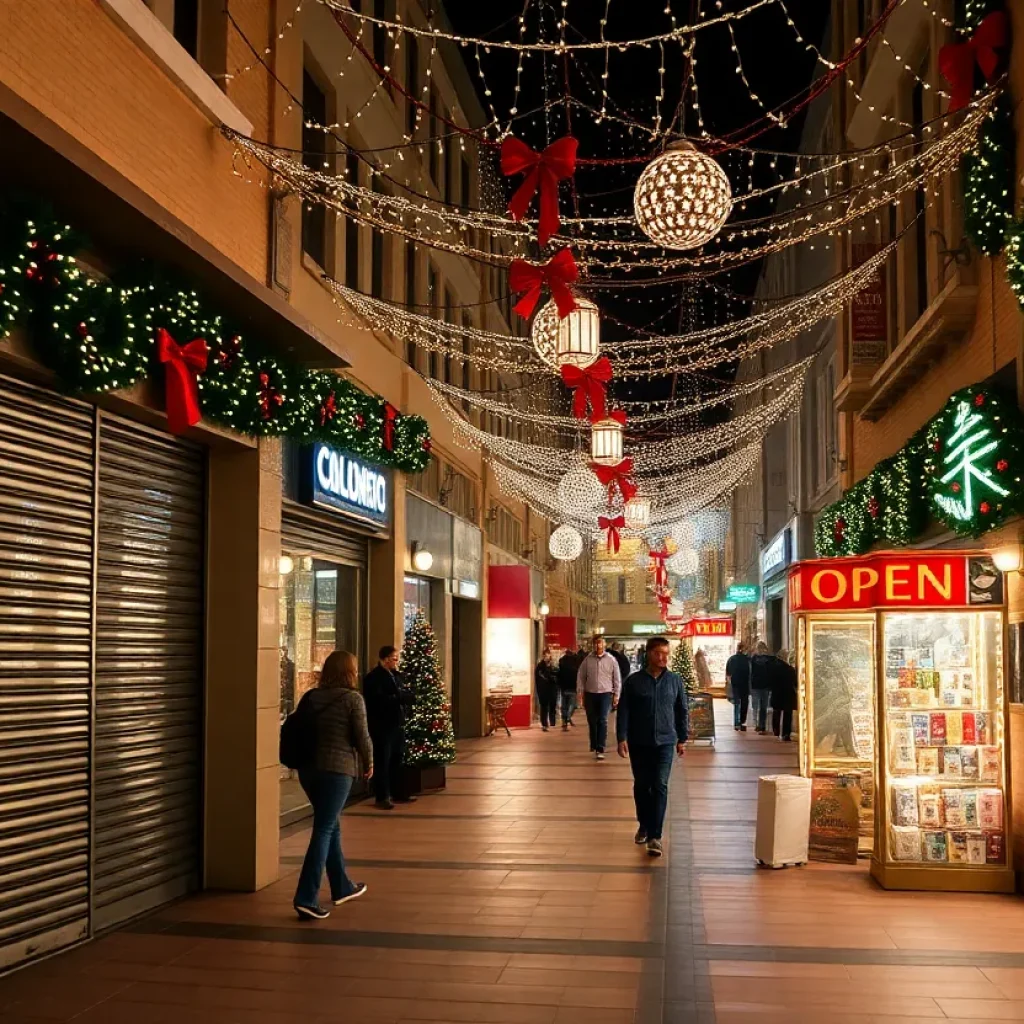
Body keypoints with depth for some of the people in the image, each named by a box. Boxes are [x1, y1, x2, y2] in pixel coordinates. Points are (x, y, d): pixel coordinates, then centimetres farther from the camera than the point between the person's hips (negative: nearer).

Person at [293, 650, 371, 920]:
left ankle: (342, 887, 32)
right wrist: (368, 763, 10)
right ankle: (306, 898, -11)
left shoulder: (310, 697, 9)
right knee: (323, 831, -5)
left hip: (308, 768, 7)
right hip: (337, 769, -6)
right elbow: (361, 736, -6)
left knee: (331, 827, 20)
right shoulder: (352, 698, -7)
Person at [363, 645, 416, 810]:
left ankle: (398, 793, 22)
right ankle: (382, 797, 2)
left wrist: (401, 696, -11)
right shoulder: (373, 677, -10)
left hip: (398, 724, 8)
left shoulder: (396, 675, 15)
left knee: (398, 761, 13)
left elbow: (408, 696, 10)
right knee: (383, 762, -3)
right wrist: (397, 698, -12)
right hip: (382, 726, -8)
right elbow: (379, 701, -21)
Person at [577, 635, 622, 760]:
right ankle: (594, 745, 26)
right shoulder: (587, 660, 2)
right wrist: (581, 693, 2)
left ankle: (600, 749, -13)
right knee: (592, 722, 9)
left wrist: (616, 695, 2)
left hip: (605, 694, -2)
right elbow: (580, 677, 6)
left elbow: (617, 679, 5)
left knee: (603, 721, -11)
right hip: (590, 694, 2)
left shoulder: (611, 660, 0)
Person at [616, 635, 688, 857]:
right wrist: (621, 738, -9)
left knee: (660, 787, -7)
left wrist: (682, 739, 8)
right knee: (641, 786, 11)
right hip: (639, 743, 0)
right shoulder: (634, 681, -3)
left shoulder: (675, 681, 1)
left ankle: (655, 836, -8)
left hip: (665, 742, 0)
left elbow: (682, 712, 9)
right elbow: (623, 711, -3)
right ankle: (643, 826, 30)